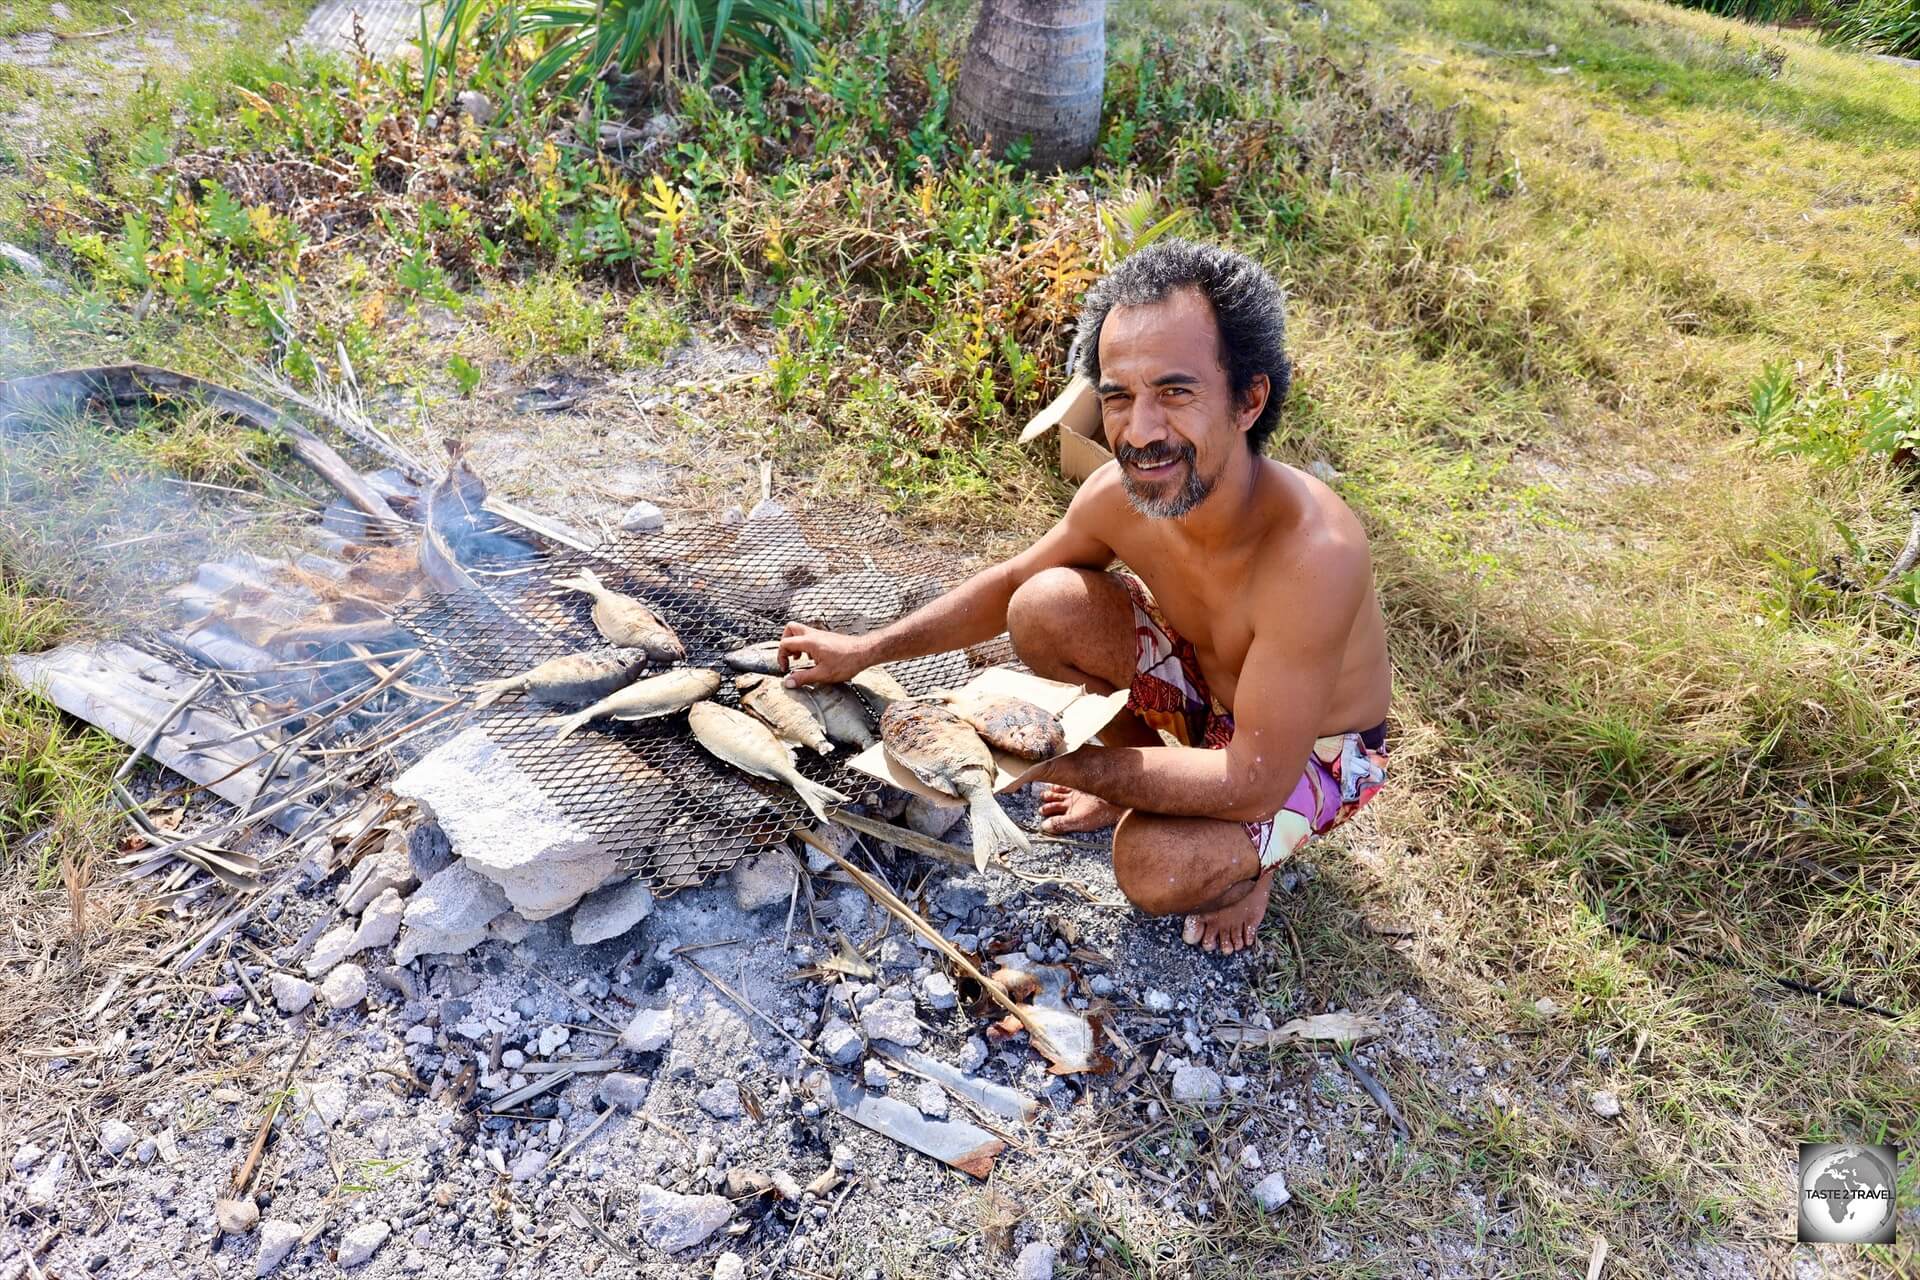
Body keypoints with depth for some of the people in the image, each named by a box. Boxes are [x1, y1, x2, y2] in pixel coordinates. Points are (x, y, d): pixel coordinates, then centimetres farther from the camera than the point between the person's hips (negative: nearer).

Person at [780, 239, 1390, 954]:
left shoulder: (1313, 554, -40)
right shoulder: (1119, 496, -22)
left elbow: (1256, 783, -35)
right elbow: (1011, 582, -1)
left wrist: (1053, 761, -34)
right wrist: (867, 650, -4)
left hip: (1312, 749, -5)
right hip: (1203, 680, 5)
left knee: (1156, 870, -30)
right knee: (1043, 608, -16)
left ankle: (1249, 860, 6)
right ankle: (1140, 769, 8)